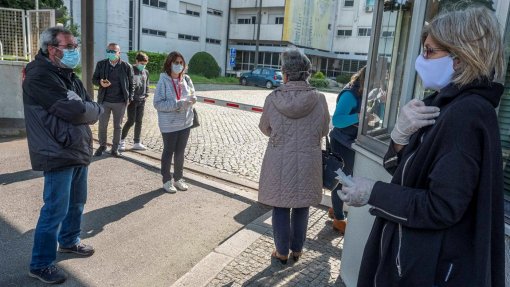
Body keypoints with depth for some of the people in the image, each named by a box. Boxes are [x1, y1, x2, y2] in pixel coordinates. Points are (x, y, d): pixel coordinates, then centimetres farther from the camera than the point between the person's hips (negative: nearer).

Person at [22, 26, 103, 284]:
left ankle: (69, 241, 40)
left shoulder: (68, 75, 12)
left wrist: (82, 109, -13)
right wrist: (92, 108, -4)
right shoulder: (39, 77, -16)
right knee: (56, 209, -1)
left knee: (76, 202, 19)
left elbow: (91, 111, 8)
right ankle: (41, 264, 14)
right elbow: (75, 111, -23)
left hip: (79, 149, 9)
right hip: (58, 154, -9)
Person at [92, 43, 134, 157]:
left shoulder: (127, 66, -3)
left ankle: (115, 149, 22)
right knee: (102, 126, 9)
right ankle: (102, 146, 30)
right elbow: (94, 79, 8)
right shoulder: (101, 64, 1)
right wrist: (100, 83, -15)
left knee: (117, 126, 9)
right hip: (104, 101, 1)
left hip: (120, 102, -1)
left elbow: (131, 84, 4)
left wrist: (129, 98, -2)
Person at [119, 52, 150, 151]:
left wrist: (146, 95, 9)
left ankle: (136, 143, 17)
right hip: (132, 100, -5)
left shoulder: (146, 72, 10)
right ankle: (122, 140, 14)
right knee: (131, 121, -5)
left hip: (141, 101, 6)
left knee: (139, 122, 8)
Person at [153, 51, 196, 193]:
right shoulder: (163, 81, -13)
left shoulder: (186, 79, 1)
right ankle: (167, 180, 24)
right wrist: (178, 104, -26)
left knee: (180, 152, 16)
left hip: (185, 123, 5)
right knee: (168, 152, 9)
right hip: (169, 124, -5)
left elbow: (193, 96, 11)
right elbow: (158, 103, -17)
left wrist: (191, 100, -13)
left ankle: (178, 178, 31)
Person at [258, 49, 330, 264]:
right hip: (307, 162, 1)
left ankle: (282, 252, 26)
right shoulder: (319, 100, -10)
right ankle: (297, 249, 32)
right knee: (301, 207, 18)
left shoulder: (273, 99, -12)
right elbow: (324, 131, 3)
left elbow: (265, 129, 4)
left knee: (280, 207, 14)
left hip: (279, 162, -1)